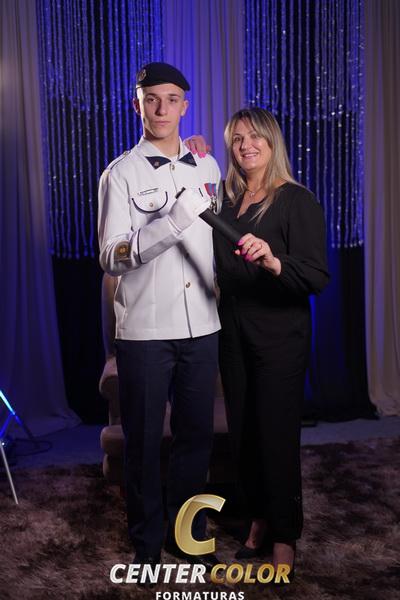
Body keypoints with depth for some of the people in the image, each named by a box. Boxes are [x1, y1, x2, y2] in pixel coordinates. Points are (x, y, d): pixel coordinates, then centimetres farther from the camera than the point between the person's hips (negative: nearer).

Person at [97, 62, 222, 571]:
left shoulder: (207, 167, 10)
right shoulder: (121, 174, -4)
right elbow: (111, 257, -13)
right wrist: (174, 221, -25)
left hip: (202, 326, 4)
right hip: (144, 331, -4)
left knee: (195, 434, 13)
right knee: (144, 440, 8)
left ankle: (188, 533, 32)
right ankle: (147, 543, 27)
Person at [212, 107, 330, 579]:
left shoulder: (296, 201, -9)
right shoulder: (226, 201, 9)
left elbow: (317, 278, -15)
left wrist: (273, 262, -36)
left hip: (279, 336, -5)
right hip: (233, 334, 6)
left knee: (277, 434, 1)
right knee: (242, 431, 12)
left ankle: (284, 536, 20)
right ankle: (257, 519, 32)